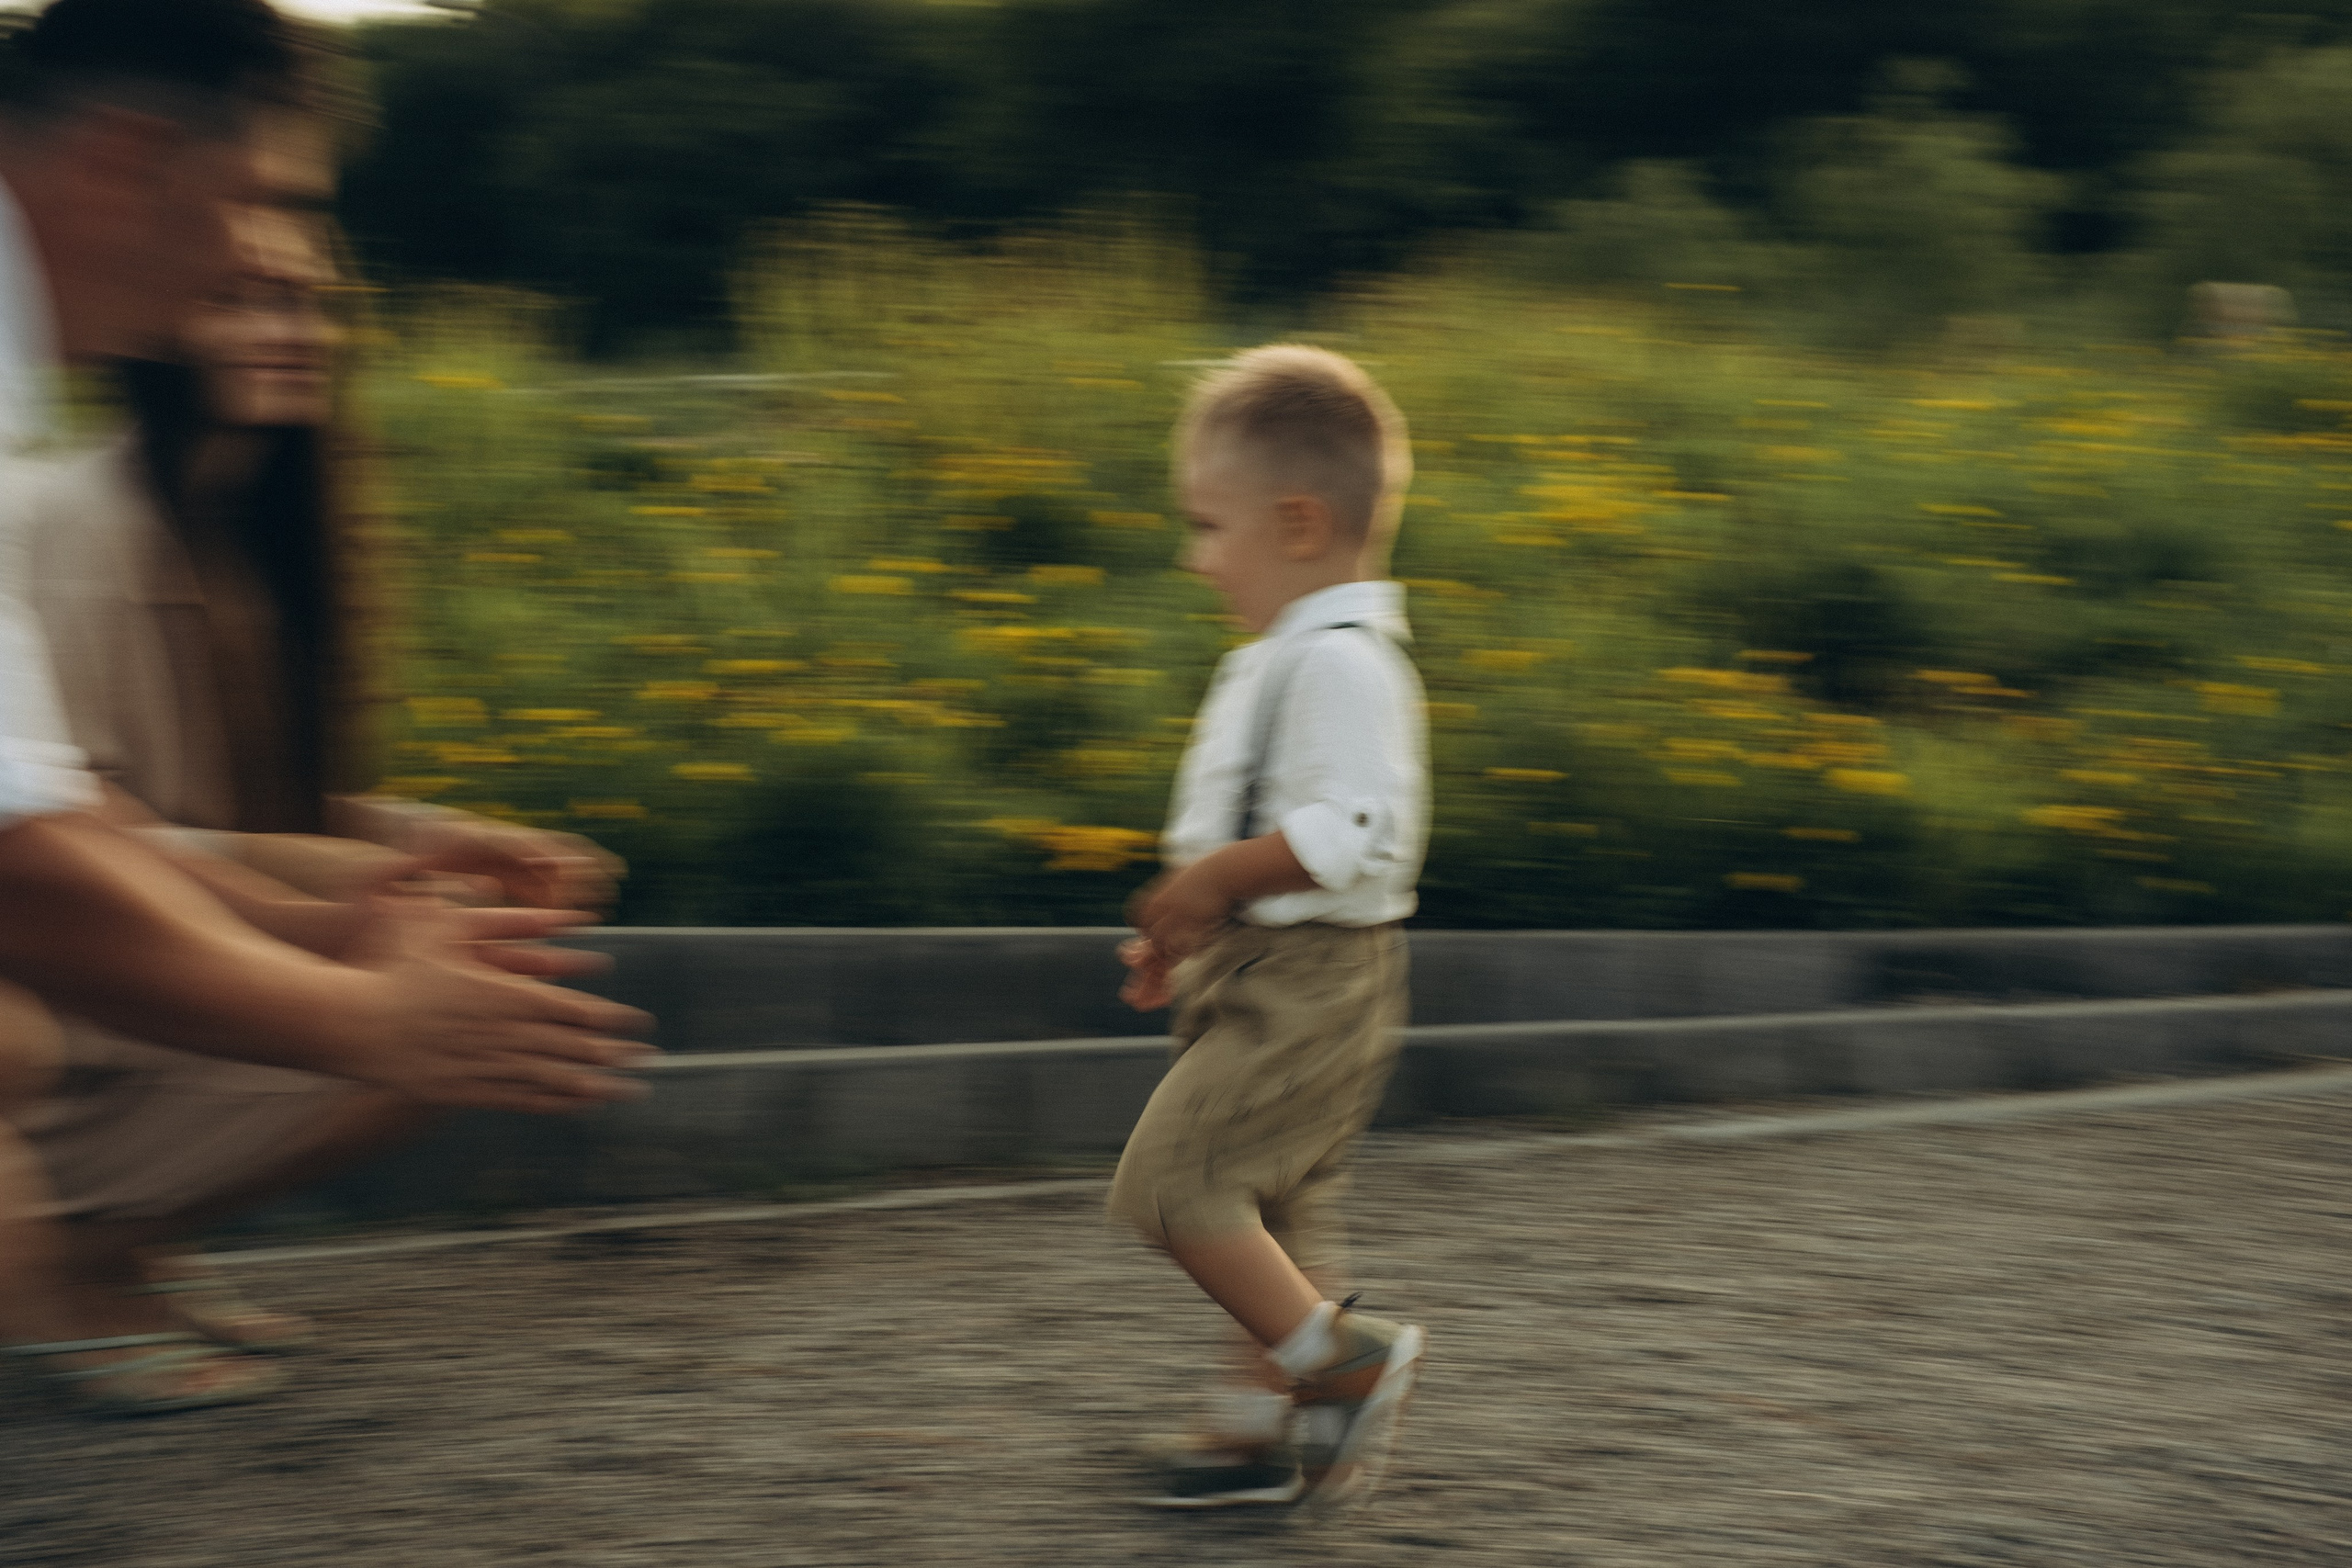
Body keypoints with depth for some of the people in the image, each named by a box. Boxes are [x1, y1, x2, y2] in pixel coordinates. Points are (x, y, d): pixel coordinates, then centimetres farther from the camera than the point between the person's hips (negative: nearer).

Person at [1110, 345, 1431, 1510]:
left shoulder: (1344, 663, -18)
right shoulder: (1273, 662, 16)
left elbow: (1352, 828, -28)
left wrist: (1217, 880, -25)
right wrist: (1186, 926, 20)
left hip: (1311, 983, -11)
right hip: (1267, 977, 11)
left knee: (1170, 1177, -13)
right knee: (1275, 1213, 14)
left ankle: (1346, 1359, -6)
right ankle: (1264, 1425, 21)